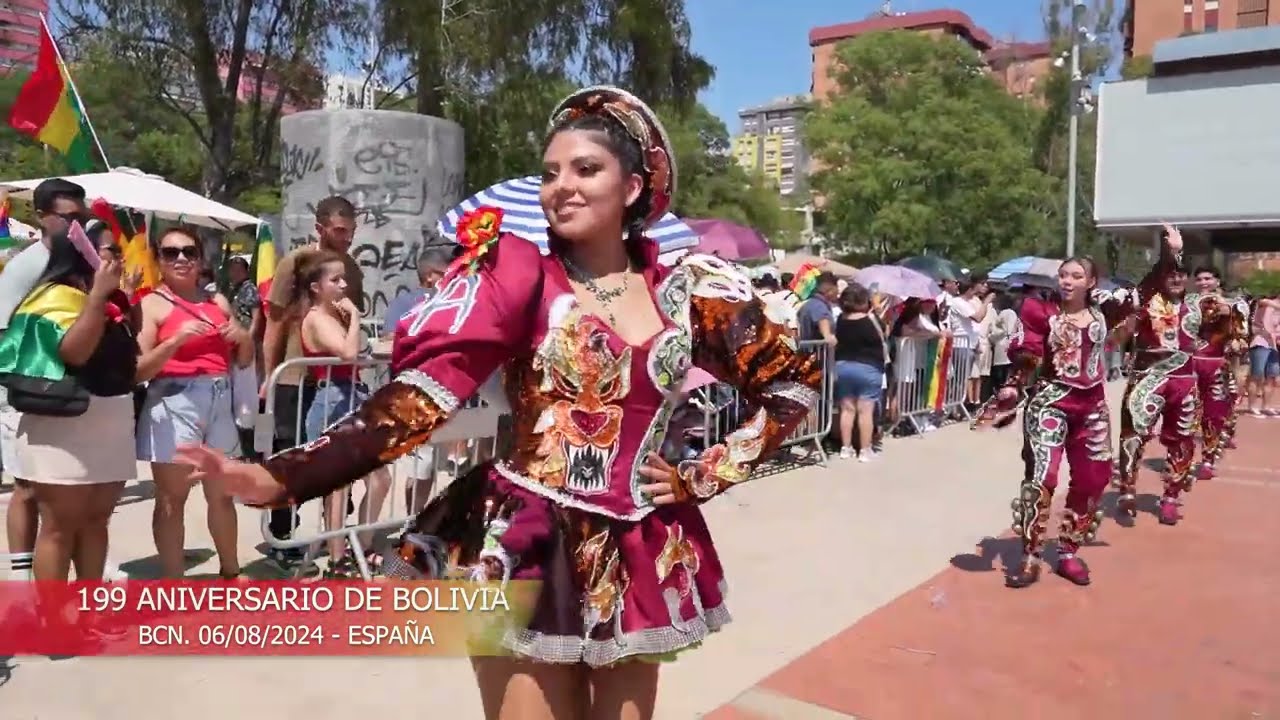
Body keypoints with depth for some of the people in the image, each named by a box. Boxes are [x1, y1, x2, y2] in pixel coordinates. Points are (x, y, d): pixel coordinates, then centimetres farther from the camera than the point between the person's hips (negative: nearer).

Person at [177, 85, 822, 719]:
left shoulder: (687, 292, 1)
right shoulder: (519, 277, -6)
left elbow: (794, 381, 11)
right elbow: (425, 388, -17)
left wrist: (705, 476, 3)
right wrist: (281, 477, -29)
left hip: (637, 558, 3)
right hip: (526, 552, -3)